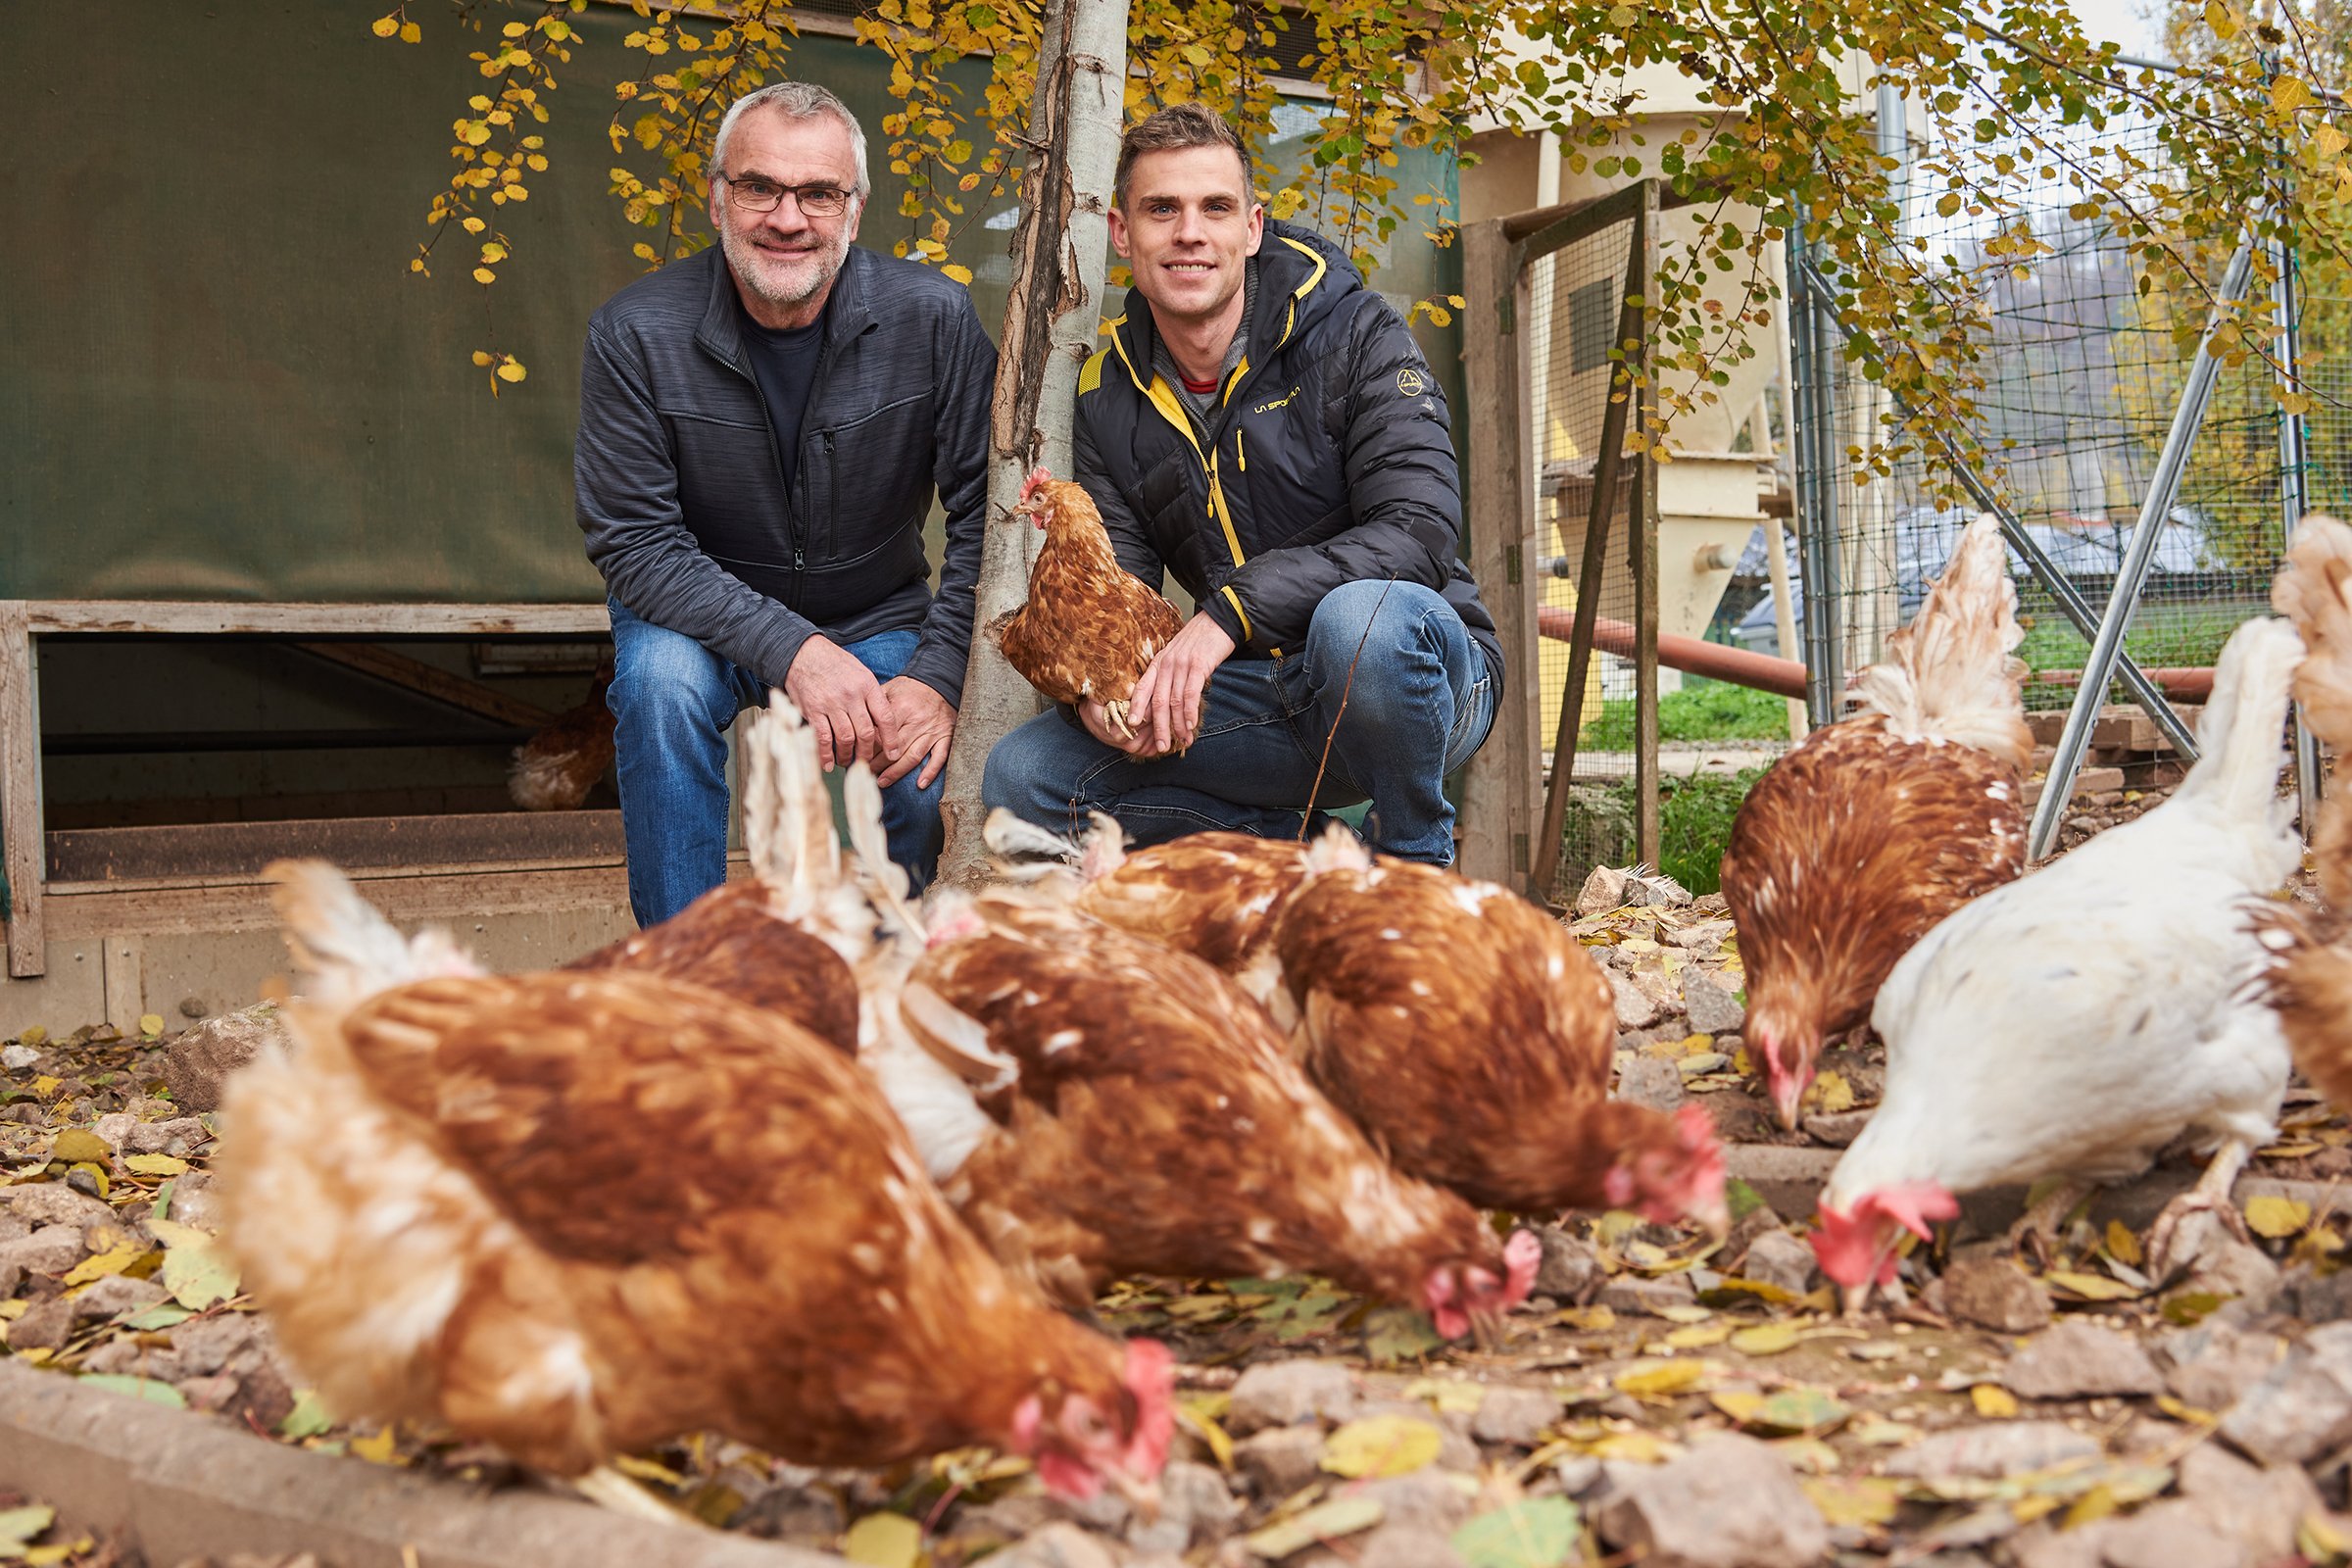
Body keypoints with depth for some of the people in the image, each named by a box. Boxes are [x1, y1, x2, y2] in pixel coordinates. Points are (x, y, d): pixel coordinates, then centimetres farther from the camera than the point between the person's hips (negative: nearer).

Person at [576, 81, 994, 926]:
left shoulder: (932, 319, -16)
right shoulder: (636, 333, -17)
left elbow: (989, 514, -12)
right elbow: (632, 540, -19)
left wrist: (940, 675, -25)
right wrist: (791, 649, -31)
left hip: (877, 621, 1)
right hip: (702, 617, 0)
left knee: (916, 777, -26)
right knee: (661, 681, -33)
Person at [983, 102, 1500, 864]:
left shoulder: (1357, 335, -11)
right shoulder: (1109, 395, 4)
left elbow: (1419, 532, -23)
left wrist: (1231, 610, -34)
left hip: (1414, 664, -4)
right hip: (1260, 701, 4)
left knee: (1362, 617, -40)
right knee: (1021, 777, -11)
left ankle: (1418, 862, -13)